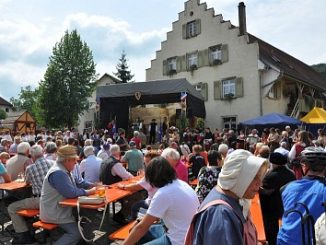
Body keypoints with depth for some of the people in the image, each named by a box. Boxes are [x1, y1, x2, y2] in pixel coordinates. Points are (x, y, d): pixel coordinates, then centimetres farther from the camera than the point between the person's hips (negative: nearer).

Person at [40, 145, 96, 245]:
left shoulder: (64, 170, 9)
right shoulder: (58, 173, -24)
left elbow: (76, 185, 17)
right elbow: (71, 193, -27)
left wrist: (92, 186, 3)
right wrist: (87, 192, -14)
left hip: (60, 209, 10)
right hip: (54, 213, -10)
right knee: (76, 233, -16)